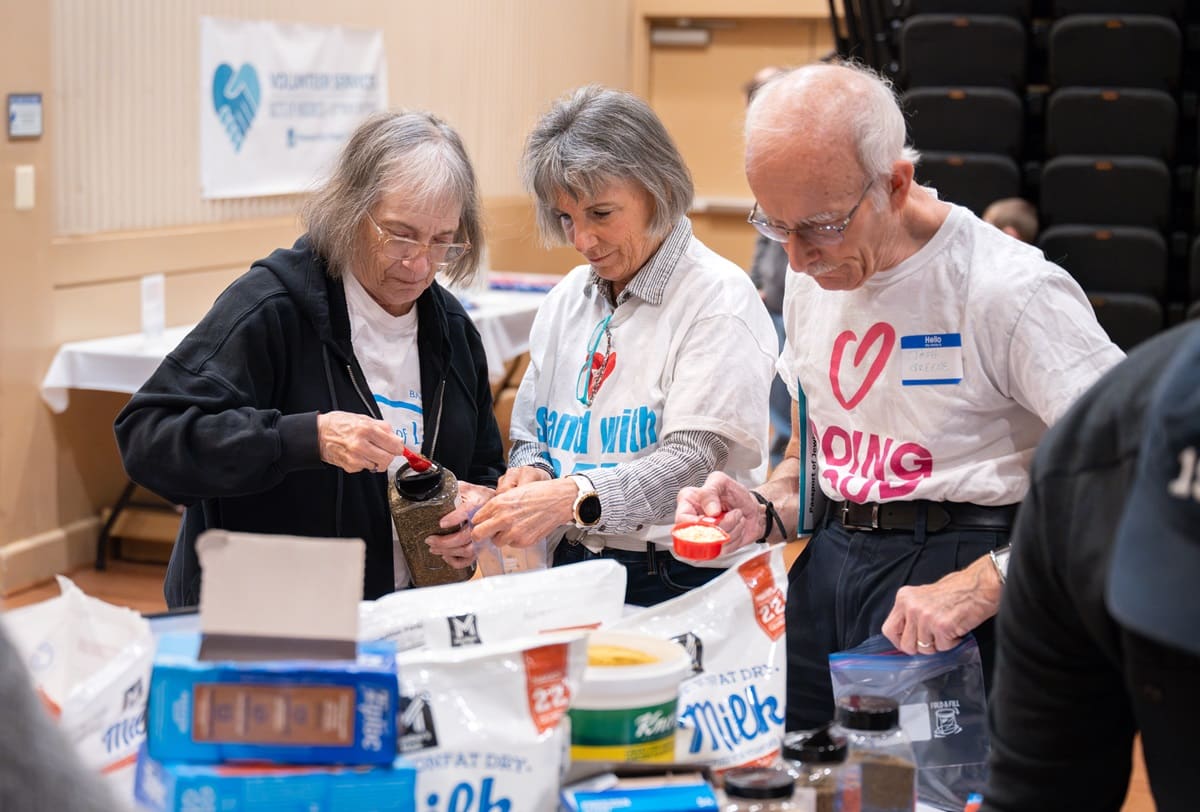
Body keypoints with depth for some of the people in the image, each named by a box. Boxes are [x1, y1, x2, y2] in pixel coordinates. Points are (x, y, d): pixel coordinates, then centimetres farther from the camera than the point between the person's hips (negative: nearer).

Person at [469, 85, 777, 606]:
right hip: (572, 568, 5)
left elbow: (692, 458, -15)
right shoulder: (568, 299, 16)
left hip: (682, 581, -5)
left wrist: (572, 497, -28)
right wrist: (529, 472, -2)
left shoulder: (719, 299, -5)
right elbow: (530, 433, 22)